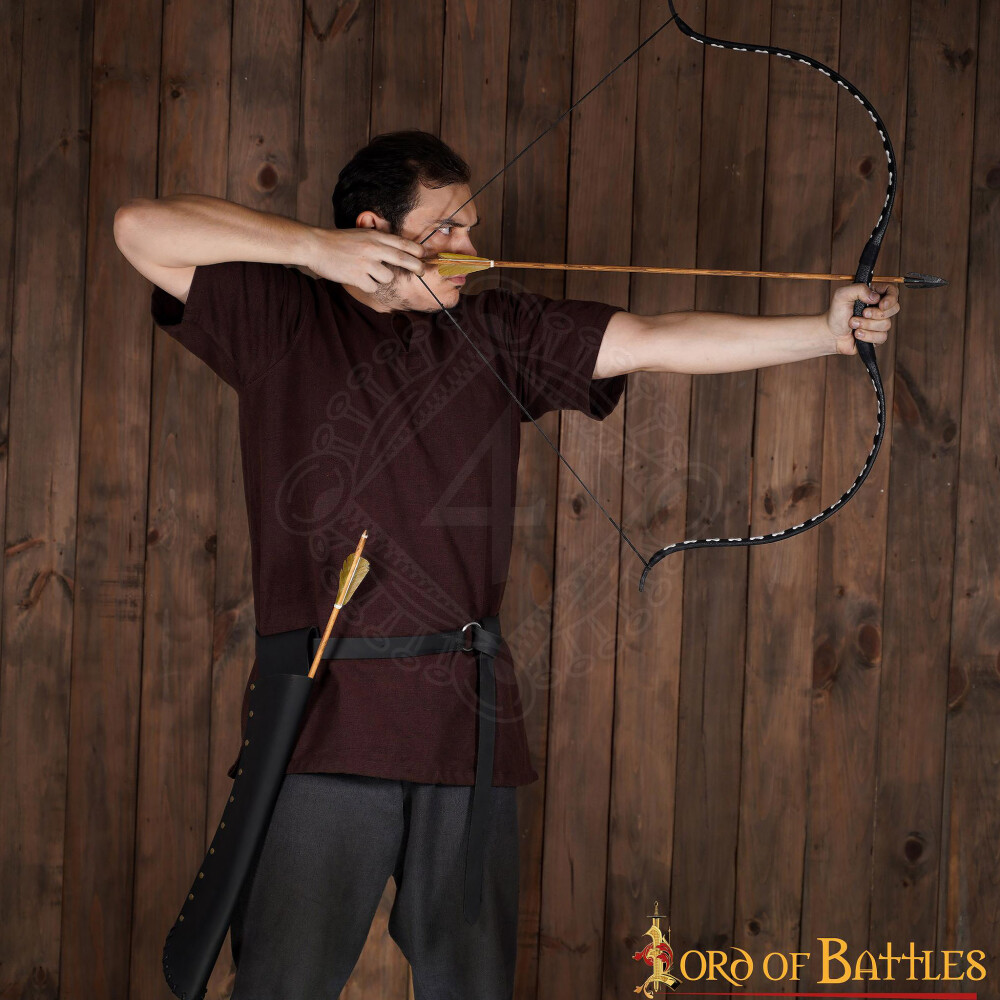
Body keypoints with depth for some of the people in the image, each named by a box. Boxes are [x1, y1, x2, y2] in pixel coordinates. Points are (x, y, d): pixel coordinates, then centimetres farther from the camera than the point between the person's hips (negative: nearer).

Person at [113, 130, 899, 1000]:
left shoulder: (496, 333, 13)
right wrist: (315, 247, -10)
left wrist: (826, 332, -3)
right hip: (324, 727, -3)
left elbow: (654, 340, 6)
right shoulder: (281, 319, 4)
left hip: (467, 726, 4)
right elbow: (142, 228, -4)